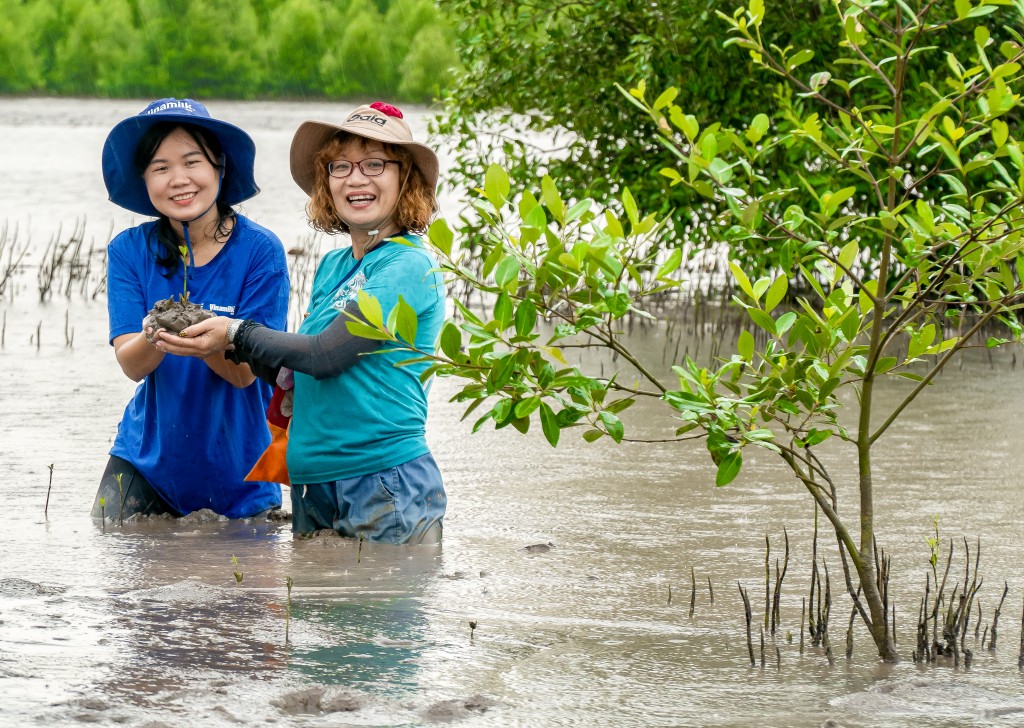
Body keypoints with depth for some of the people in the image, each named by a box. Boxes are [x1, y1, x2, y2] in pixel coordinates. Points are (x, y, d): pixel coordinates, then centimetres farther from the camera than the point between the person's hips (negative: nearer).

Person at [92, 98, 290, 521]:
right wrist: (153, 338, -36)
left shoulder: (260, 251, -12)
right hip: (148, 460, 2)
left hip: (237, 472, -2)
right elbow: (131, 365, -12)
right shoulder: (129, 251, -5)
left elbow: (244, 372, -17)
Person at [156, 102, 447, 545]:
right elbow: (295, 375, 13)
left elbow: (325, 355, -17)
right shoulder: (332, 267, 14)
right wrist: (231, 348, -2)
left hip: (388, 488, -8)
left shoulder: (410, 267, -11)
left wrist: (238, 334, -8)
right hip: (313, 485, 8)